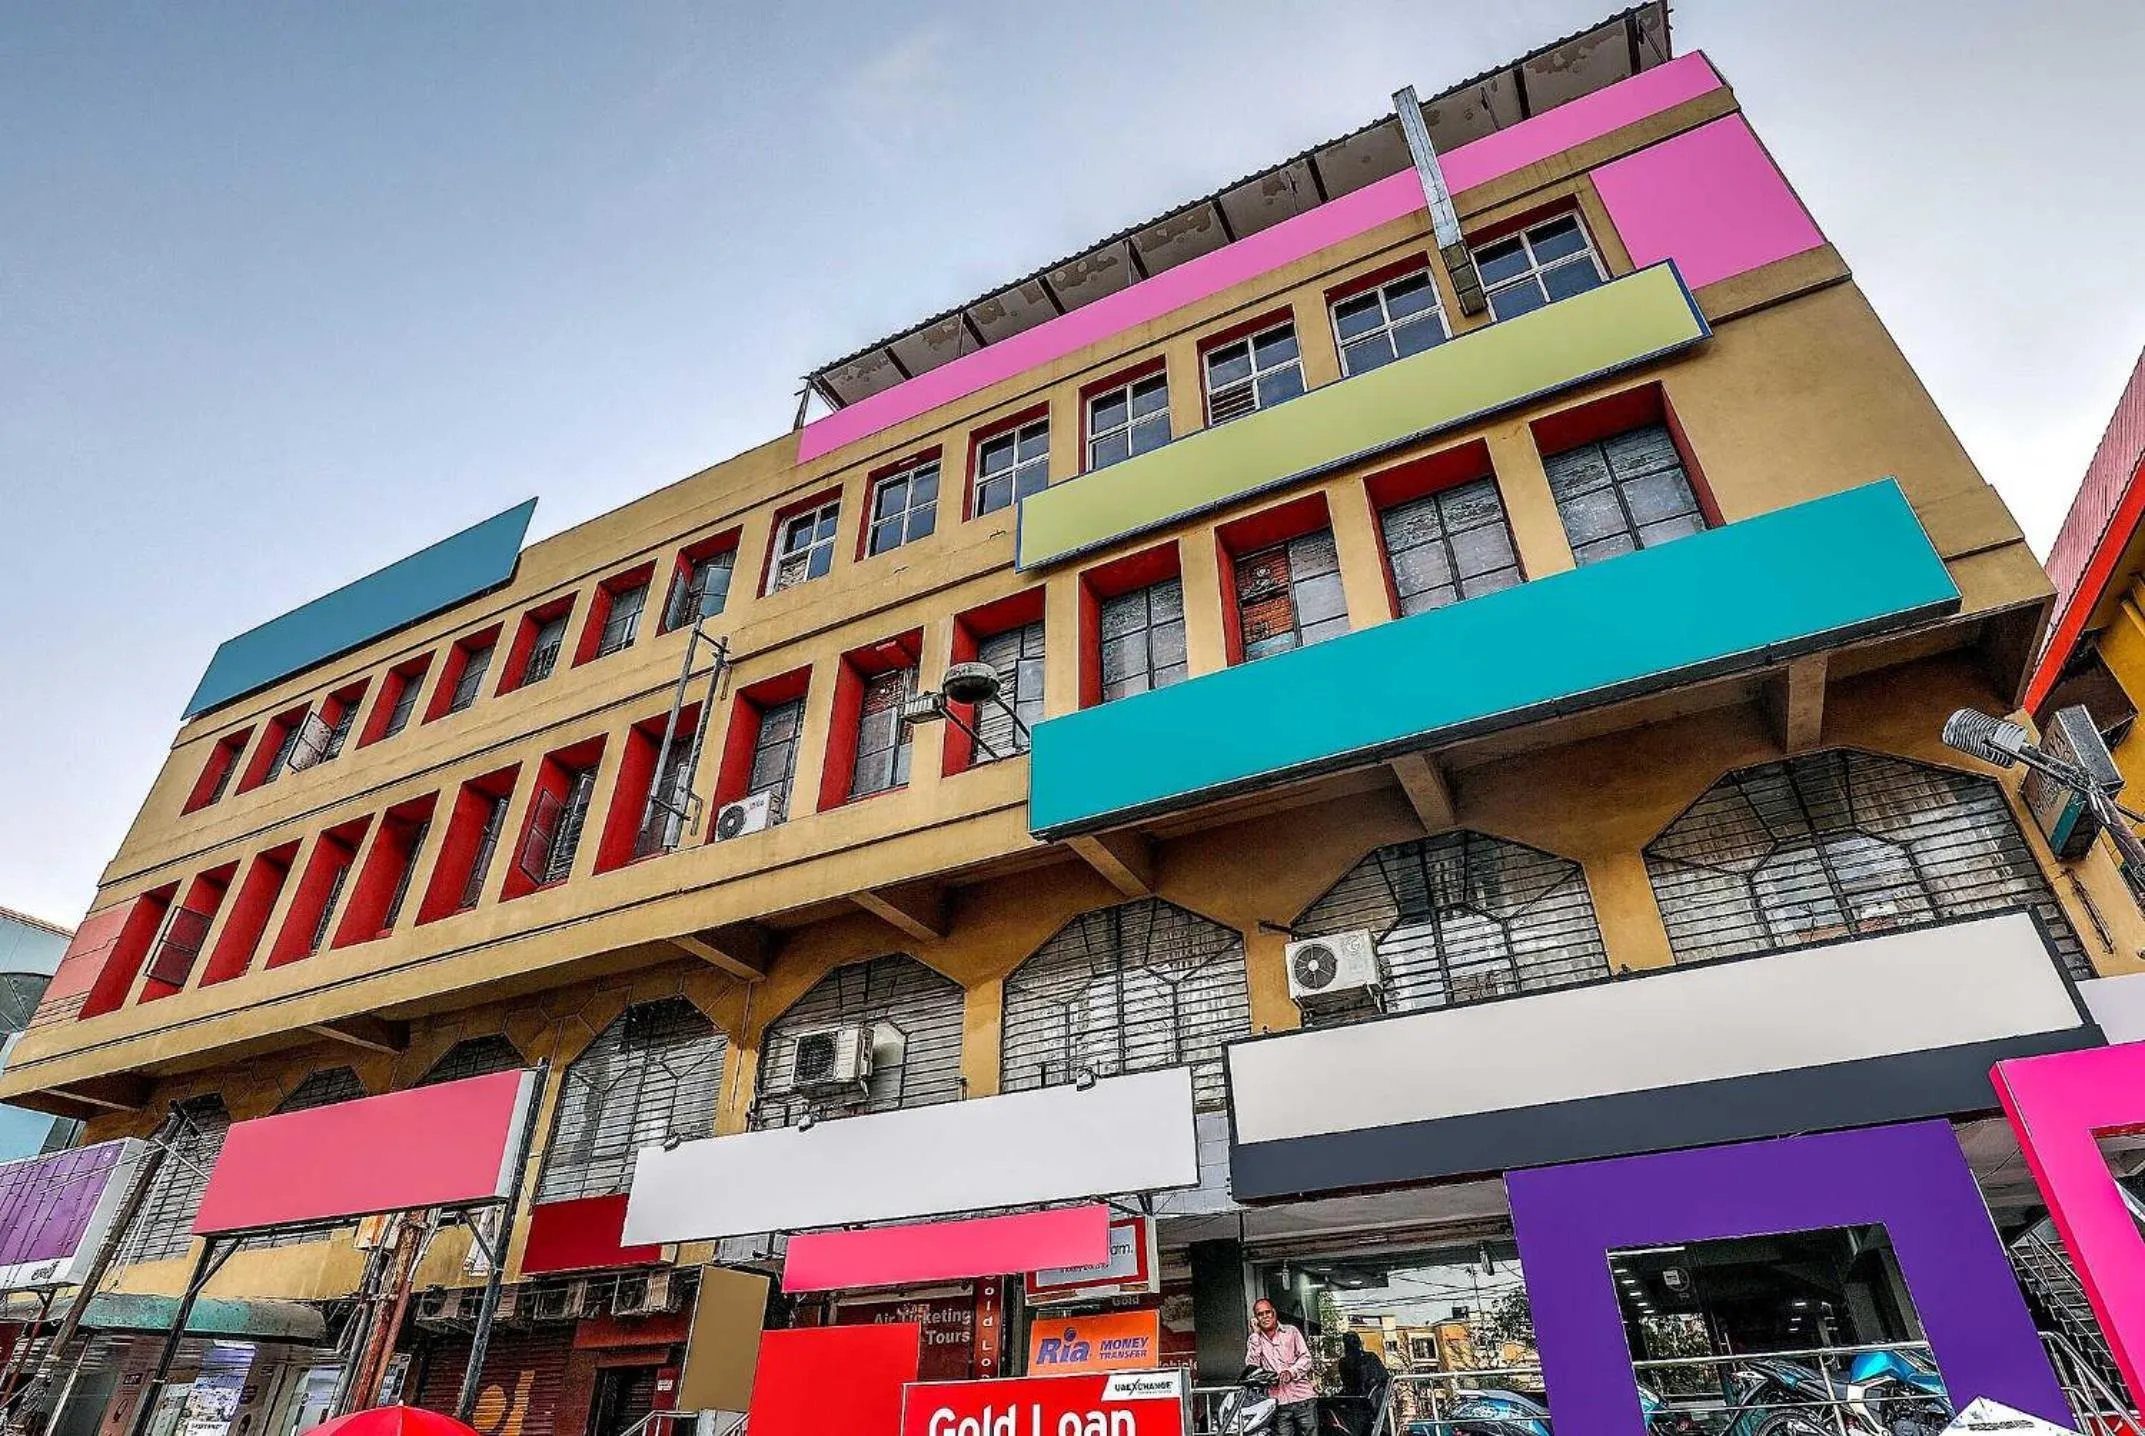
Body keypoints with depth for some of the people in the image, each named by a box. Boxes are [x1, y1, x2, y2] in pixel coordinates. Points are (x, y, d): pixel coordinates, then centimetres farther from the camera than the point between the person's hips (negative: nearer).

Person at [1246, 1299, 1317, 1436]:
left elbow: (1306, 1357, 2)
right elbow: (1251, 1364, -5)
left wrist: (1291, 1372, -16)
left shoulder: (1291, 1332, 9)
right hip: (1279, 1403, 0)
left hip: (1302, 1398, 0)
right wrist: (1256, 1334, -5)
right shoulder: (1255, 1339, 10)